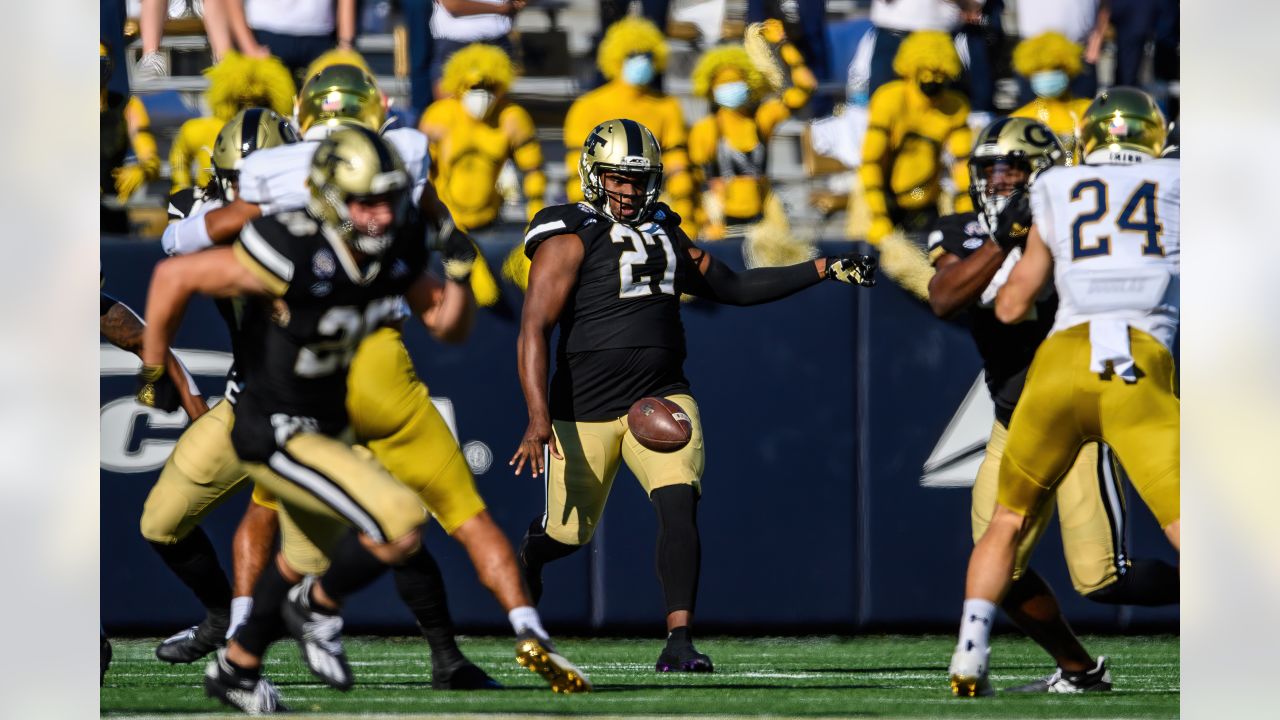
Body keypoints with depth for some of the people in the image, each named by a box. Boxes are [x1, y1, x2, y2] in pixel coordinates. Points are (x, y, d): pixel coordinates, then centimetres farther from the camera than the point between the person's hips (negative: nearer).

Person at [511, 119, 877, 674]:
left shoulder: (665, 236, 12)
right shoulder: (569, 240, -9)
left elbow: (734, 288, 20)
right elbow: (535, 331, -16)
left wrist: (824, 270, 14)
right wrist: (538, 417, -27)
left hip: (661, 398, 4)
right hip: (587, 410, -4)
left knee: (679, 505, -18)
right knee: (571, 530, 9)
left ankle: (679, 642, -19)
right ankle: (528, 556, 48)